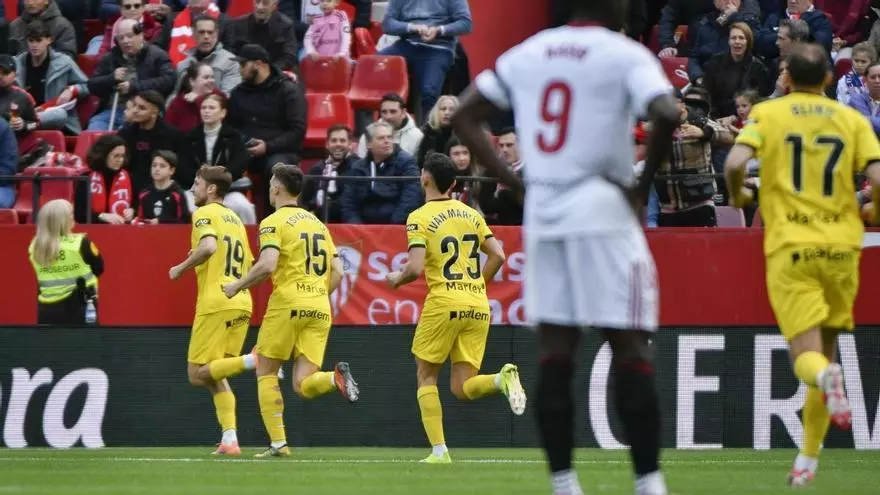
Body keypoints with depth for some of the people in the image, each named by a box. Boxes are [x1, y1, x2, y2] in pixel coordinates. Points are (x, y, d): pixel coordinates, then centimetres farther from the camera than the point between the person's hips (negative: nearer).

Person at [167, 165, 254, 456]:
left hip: (215, 302, -8)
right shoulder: (236, 220, 22)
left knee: (198, 374, -4)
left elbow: (209, 246, -22)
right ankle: (230, 440, -1)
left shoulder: (204, 214, -2)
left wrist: (182, 268, -9)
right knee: (215, 377, 13)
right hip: (242, 304, 8)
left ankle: (255, 361, -24)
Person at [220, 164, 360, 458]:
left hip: (287, 304, -6)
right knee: (303, 385, 3)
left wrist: (237, 286, -3)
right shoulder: (318, 223, 19)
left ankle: (278, 443, 1)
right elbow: (337, 272, 15)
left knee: (266, 373, 9)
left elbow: (267, 266, -17)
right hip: (320, 309, 6)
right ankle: (336, 377, -28)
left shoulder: (274, 223, -3)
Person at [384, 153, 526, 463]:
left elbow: (415, 268, -13)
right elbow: (497, 255, 10)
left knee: (426, 377, 12)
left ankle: (439, 450, 2)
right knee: (462, 388, 6)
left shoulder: (420, 218, -4)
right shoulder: (471, 214, 13)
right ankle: (502, 378, -25)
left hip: (443, 304, -5)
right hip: (478, 306, 5)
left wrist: (396, 279, 8)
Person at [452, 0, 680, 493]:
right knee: (631, 350, -2)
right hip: (603, 211, -5)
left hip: (541, 212, 5)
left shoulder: (527, 52, 13)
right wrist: (643, 187, -8)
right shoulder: (625, 55, -4)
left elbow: (464, 115, 16)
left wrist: (513, 180, 11)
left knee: (555, 355, 6)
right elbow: (666, 114, -20)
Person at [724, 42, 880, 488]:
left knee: (806, 356, -4)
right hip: (841, 245, 2)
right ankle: (808, 461, 16)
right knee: (826, 348, 16)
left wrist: (738, 196, 8)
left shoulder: (767, 114, 2)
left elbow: (735, 163, -13)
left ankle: (826, 378, -42)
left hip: (790, 248, -2)